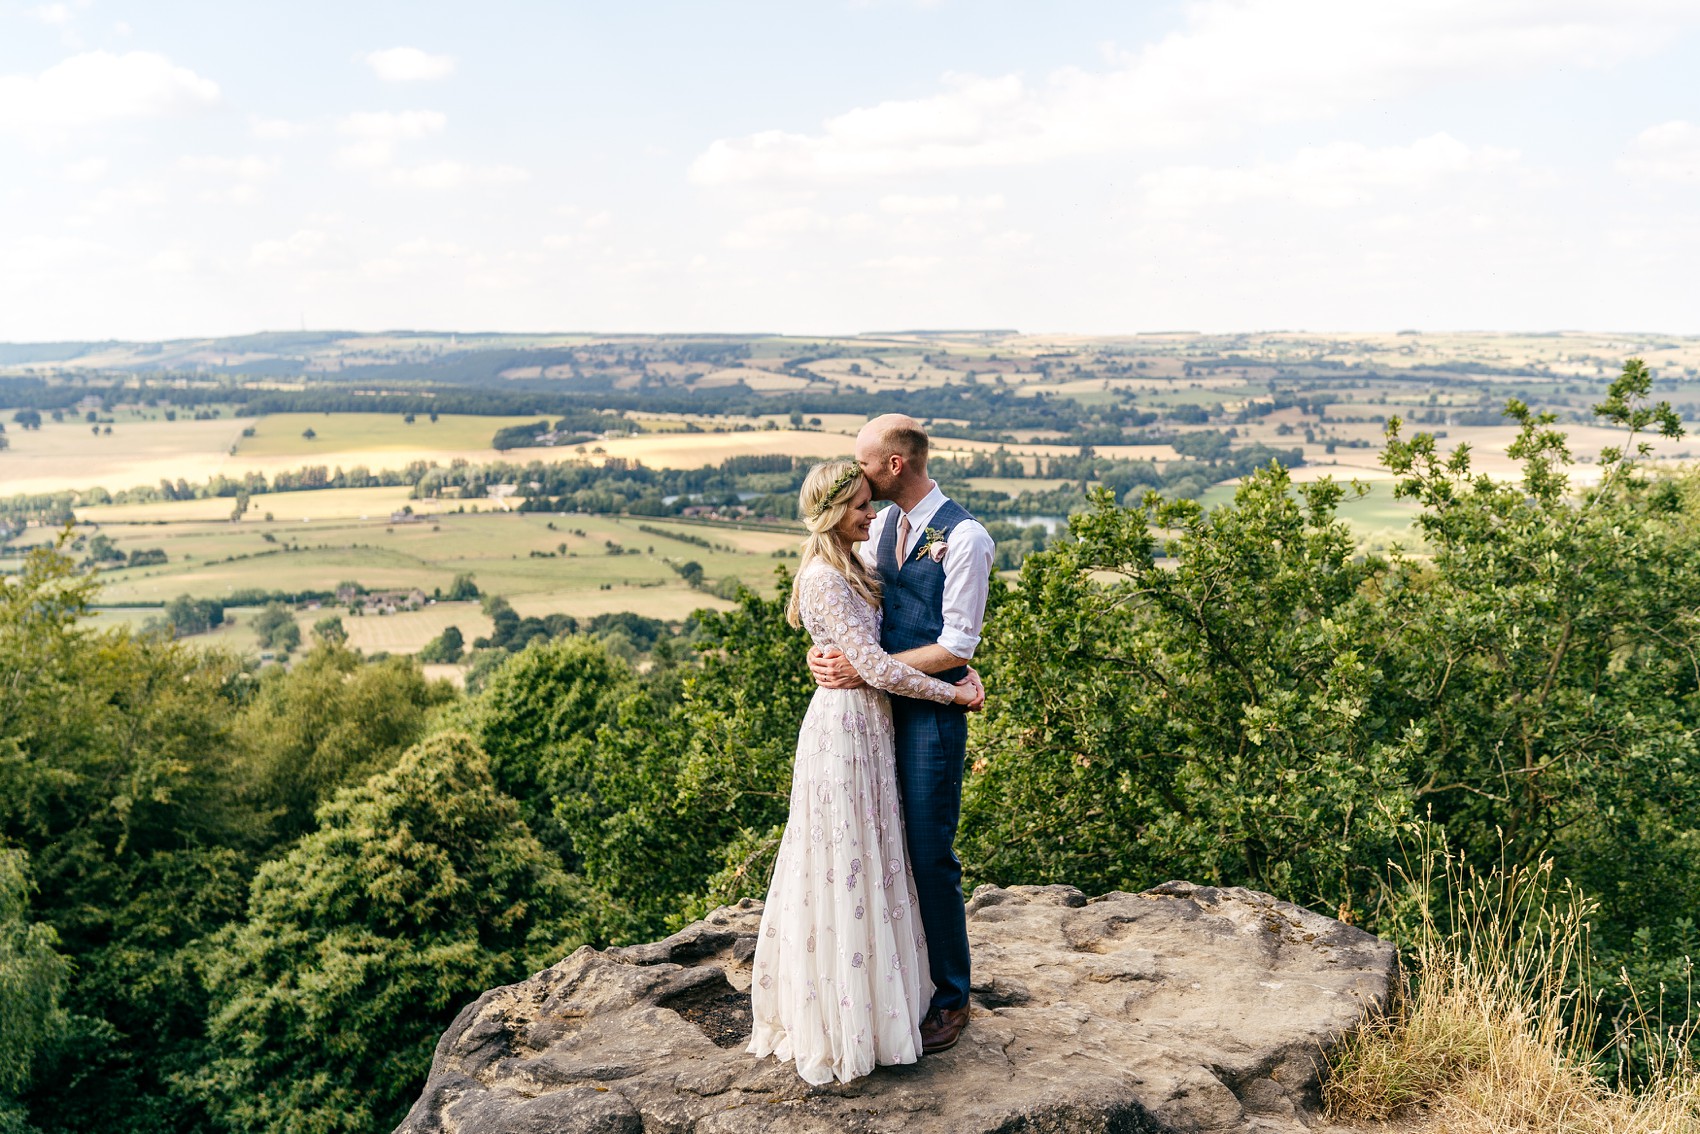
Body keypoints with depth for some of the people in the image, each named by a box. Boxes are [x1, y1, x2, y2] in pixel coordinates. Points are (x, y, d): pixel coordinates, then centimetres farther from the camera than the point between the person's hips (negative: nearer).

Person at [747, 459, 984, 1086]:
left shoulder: (851, 569, 11)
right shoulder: (824, 578, -19)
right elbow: (875, 665, -23)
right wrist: (952, 693, -14)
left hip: (867, 725, 10)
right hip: (845, 726, -10)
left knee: (866, 863, 17)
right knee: (844, 868, 0)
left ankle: (862, 1000, 31)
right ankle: (843, 1022, 13)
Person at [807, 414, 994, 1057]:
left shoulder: (964, 537, -15)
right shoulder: (883, 525, 9)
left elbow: (956, 647, -17)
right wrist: (823, 650, -7)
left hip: (933, 710, -7)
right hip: (880, 703, 7)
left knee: (930, 854, 0)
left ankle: (951, 998, 17)